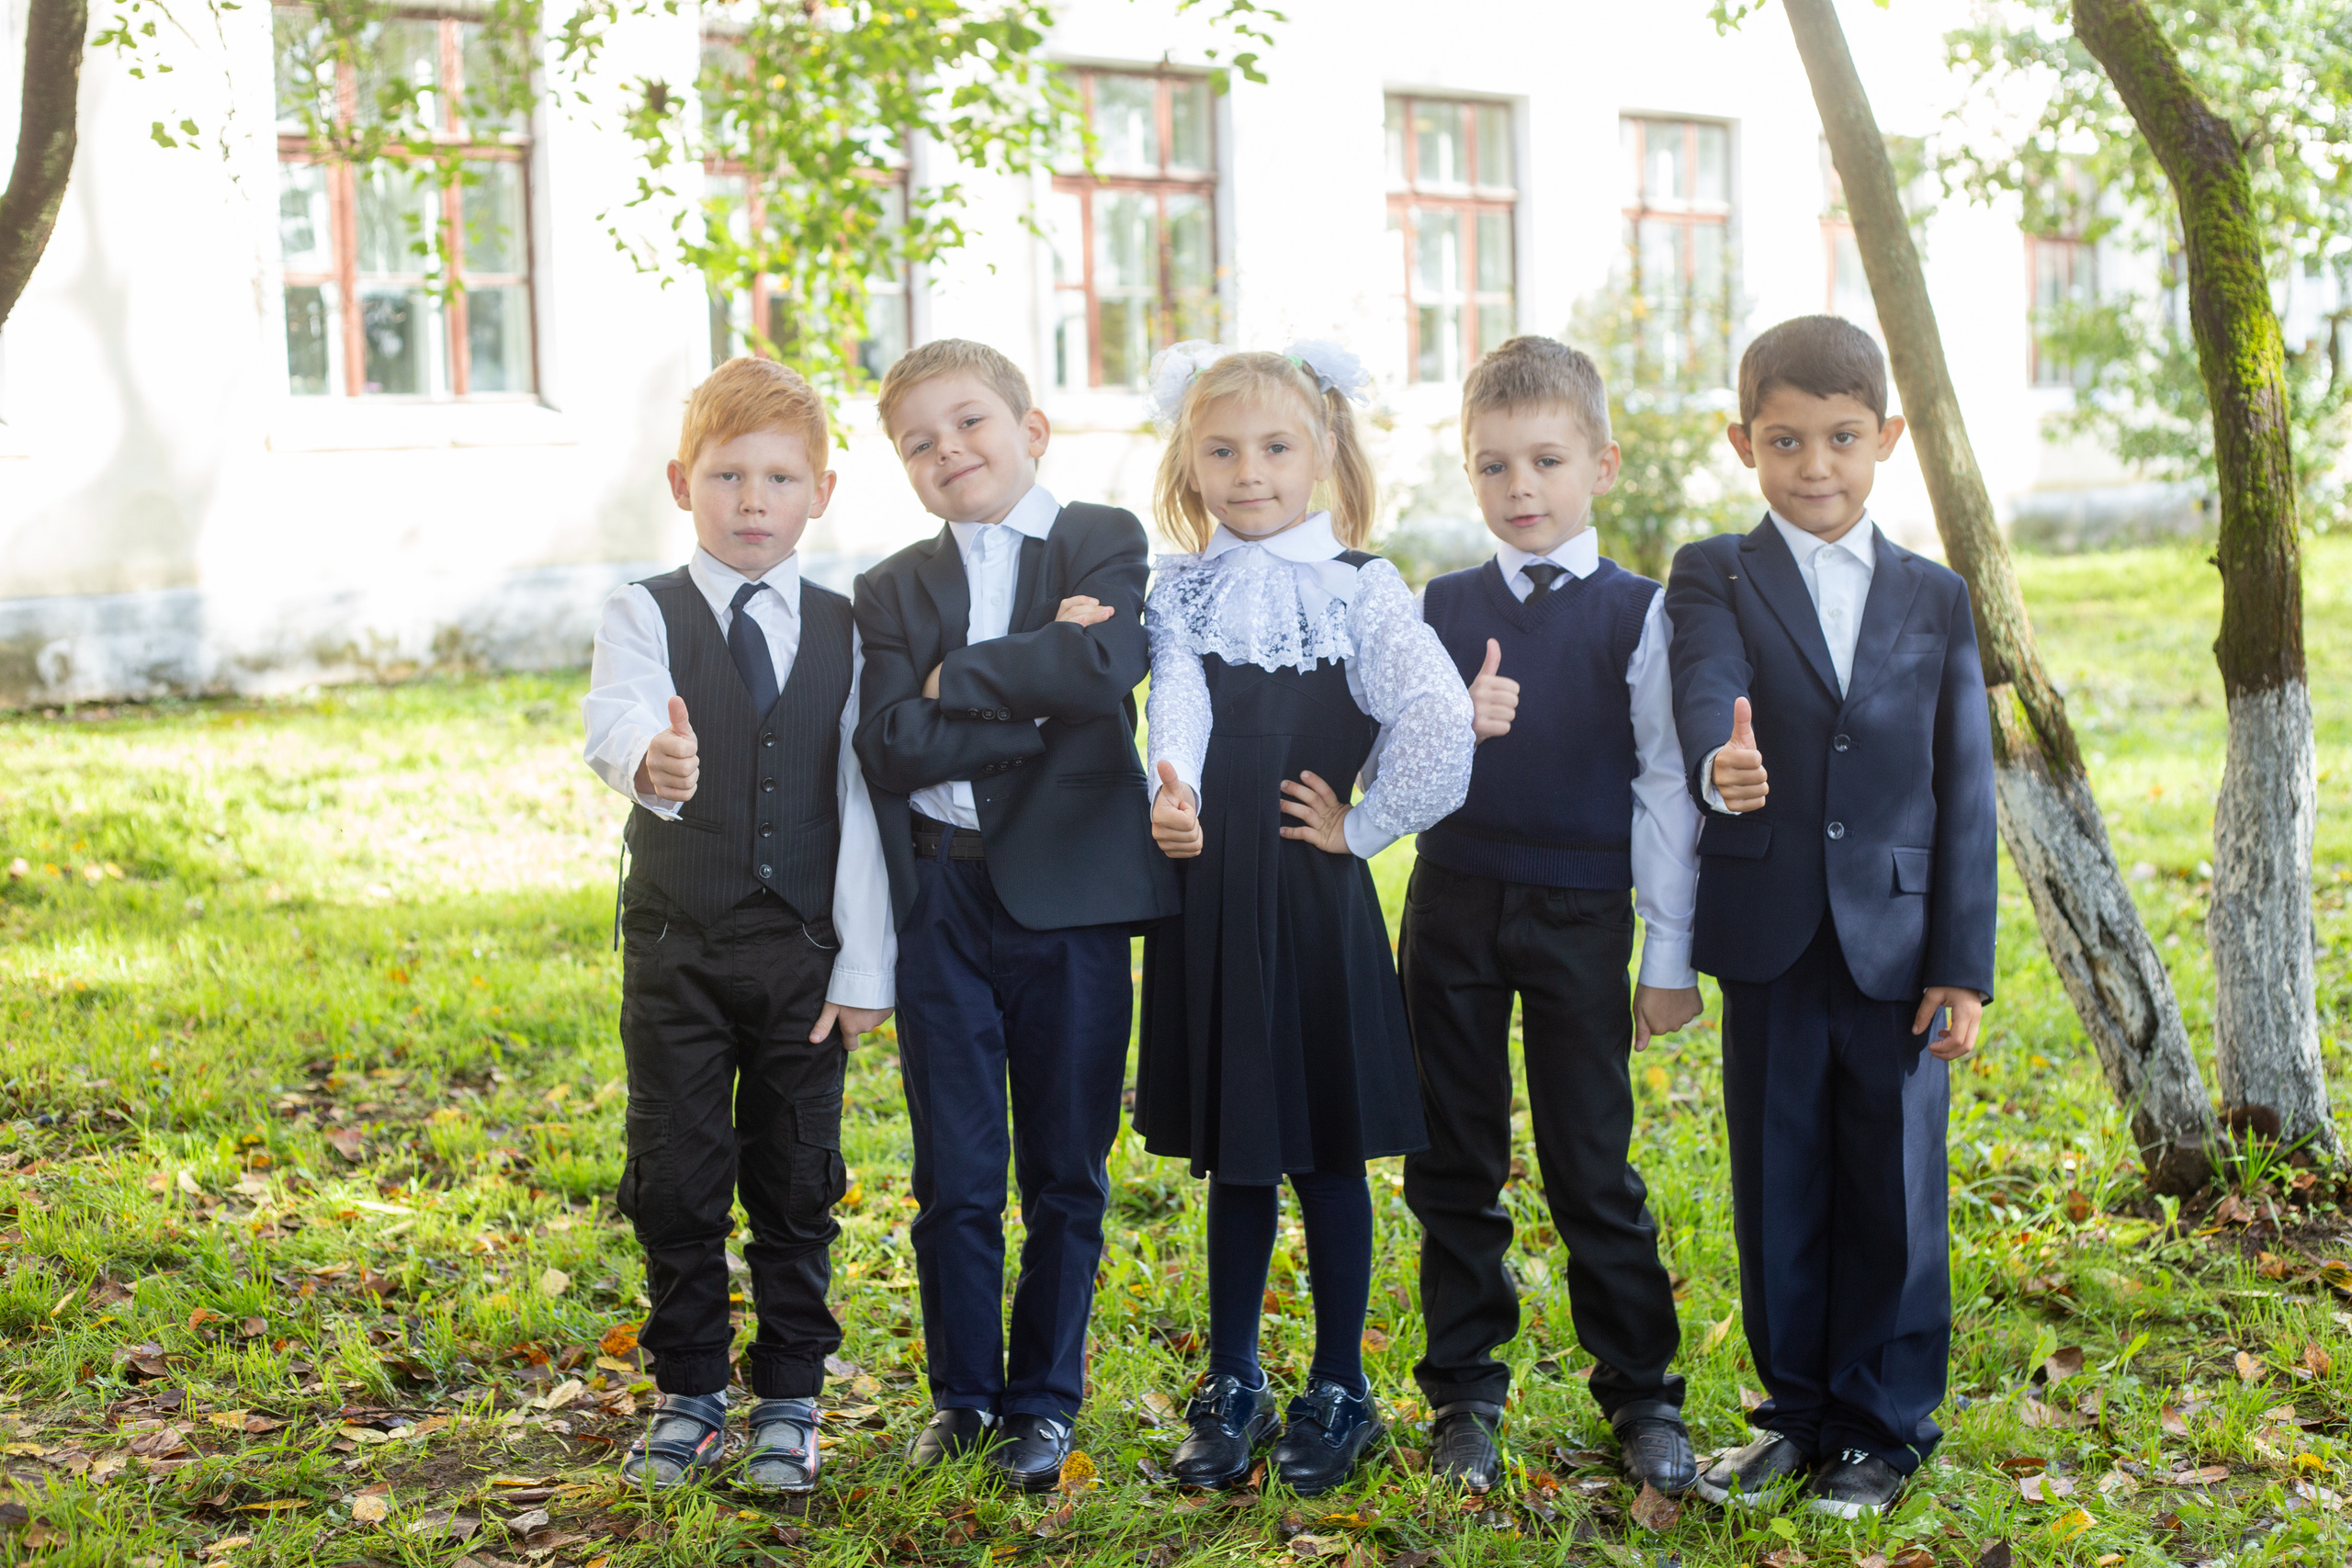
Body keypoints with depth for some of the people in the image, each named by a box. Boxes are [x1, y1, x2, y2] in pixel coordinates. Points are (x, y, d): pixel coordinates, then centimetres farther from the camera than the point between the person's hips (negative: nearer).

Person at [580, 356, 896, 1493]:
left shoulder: (842, 632, 3)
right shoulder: (646, 617, -2)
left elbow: (861, 799, -1)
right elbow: (616, 719, -24)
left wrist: (863, 966, -6)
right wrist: (649, 761, -49)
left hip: (805, 951, 1)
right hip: (676, 947, -1)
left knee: (796, 1184, 7)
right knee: (677, 1182, 7)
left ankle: (789, 1401, 21)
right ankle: (689, 1394, 23)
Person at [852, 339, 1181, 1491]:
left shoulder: (1106, 542, 3)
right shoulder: (891, 590, 9)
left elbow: (1108, 664, -19)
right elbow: (892, 747, -8)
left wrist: (957, 678, -11)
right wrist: (1040, 696, -13)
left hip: (1071, 894, -2)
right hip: (944, 898, 2)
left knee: (1065, 1177, 8)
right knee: (955, 1179, 8)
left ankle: (1045, 1400, 21)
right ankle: (962, 1396, 24)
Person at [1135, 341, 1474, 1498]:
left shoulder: (1360, 589, -4)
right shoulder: (1181, 596, 4)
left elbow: (1441, 723, -16)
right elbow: (1177, 707, -14)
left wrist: (1361, 826, -10)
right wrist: (1173, 800, -33)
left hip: (1317, 894, -2)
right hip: (1209, 894, 2)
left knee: (1326, 1151, 6)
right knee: (1233, 1154, 12)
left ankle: (1339, 1390, 21)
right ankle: (1231, 1388, 25)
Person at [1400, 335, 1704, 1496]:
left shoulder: (1636, 614, -1)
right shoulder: (1438, 609, 6)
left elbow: (1666, 787, -2)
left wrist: (1669, 956, -3)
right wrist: (1455, 729, -16)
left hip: (1580, 916, -2)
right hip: (1452, 907, 3)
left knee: (1593, 1171, 2)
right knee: (1454, 1169, 8)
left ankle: (1641, 1391, 16)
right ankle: (1464, 1393, 20)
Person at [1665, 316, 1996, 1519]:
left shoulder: (1934, 599, 6)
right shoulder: (1714, 578, 2)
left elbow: (1964, 789, 4)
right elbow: (1708, 695, -19)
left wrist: (1963, 964, -2)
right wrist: (1722, 767, -44)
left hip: (1896, 942, 1)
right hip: (1771, 936, 0)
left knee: (1894, 1191, 5)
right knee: (1778, 1185, 9)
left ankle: (1882, 1426, 20)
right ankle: (1798, 1409, 25)